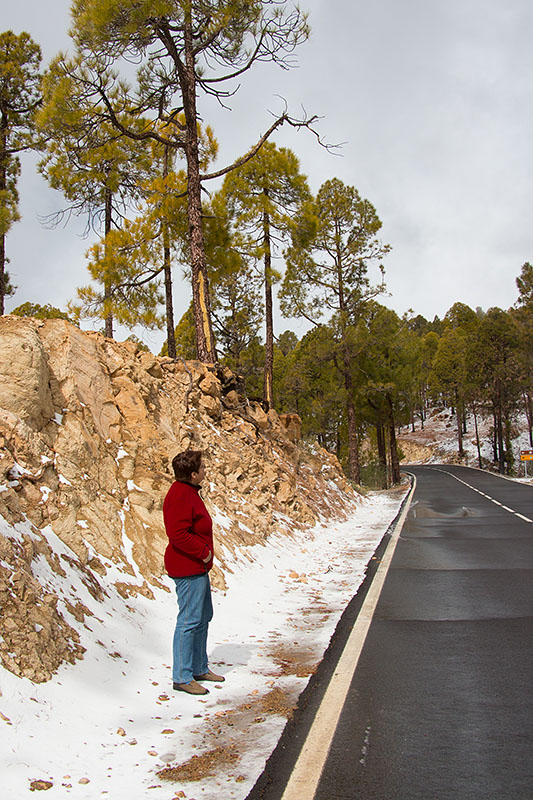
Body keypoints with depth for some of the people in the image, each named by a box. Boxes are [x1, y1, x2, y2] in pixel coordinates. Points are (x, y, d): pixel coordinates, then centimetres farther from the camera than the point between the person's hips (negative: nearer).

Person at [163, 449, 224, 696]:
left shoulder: (188, 491, 13)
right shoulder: (180, 496, -20)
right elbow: (177, 534, -27)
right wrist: (203, 552, -19)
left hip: (198, 567, 11)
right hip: (188, 569, -11)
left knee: (203, 617, 18)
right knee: (189, 620, -4)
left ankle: (200, 668, 30)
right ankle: (182, 677, 6)